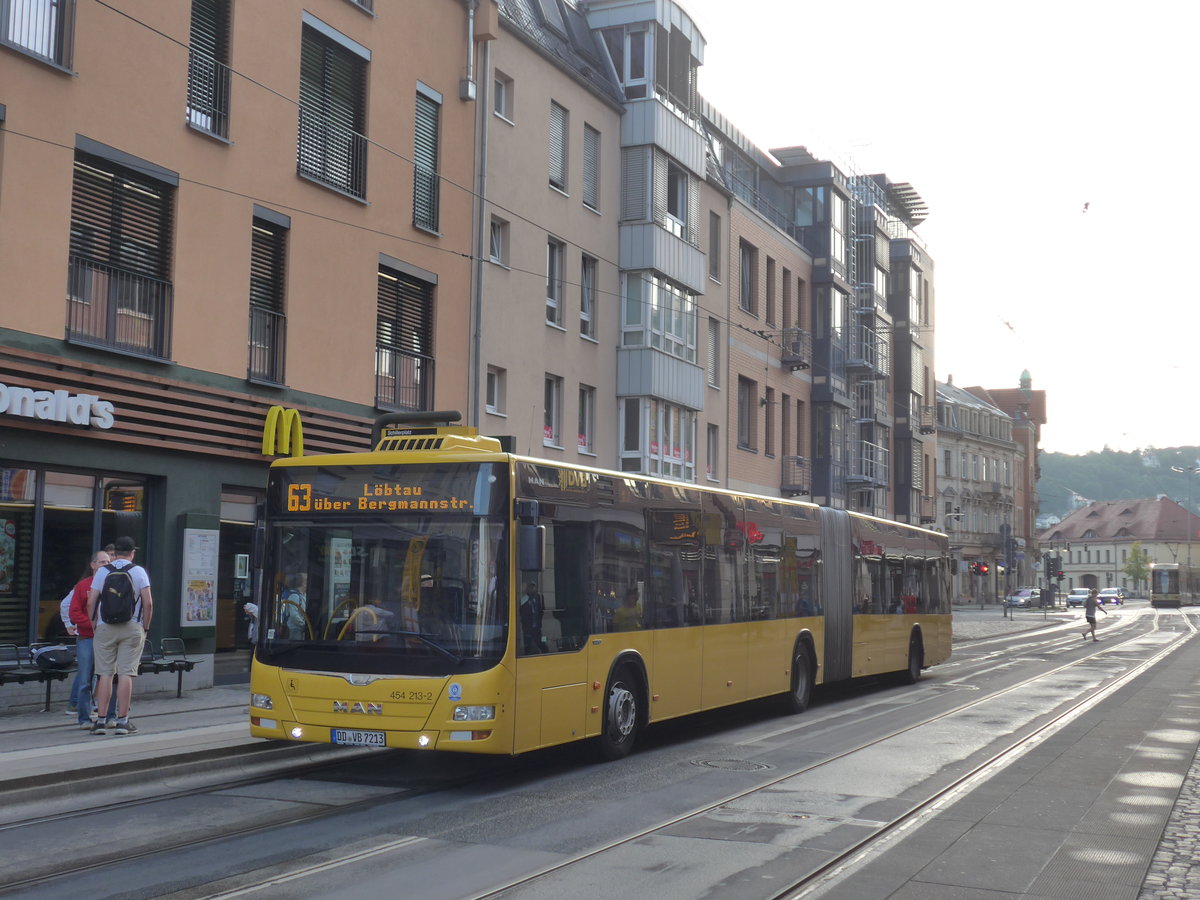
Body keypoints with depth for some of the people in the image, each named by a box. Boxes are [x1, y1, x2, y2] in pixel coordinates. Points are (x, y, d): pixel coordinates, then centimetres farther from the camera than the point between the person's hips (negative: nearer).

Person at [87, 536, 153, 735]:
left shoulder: (102, 571, 4)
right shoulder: (139, 572, 1)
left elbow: (91, 602, -1)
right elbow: (148, 603, -5)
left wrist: (93, 625, 10)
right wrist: (145, 627, 5)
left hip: (105, 628, 1)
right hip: (132, 628, -1)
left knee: (105, 674, 5)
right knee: (125, 674, -1)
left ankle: (101, 720, 4)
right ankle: (122, 721, -1)